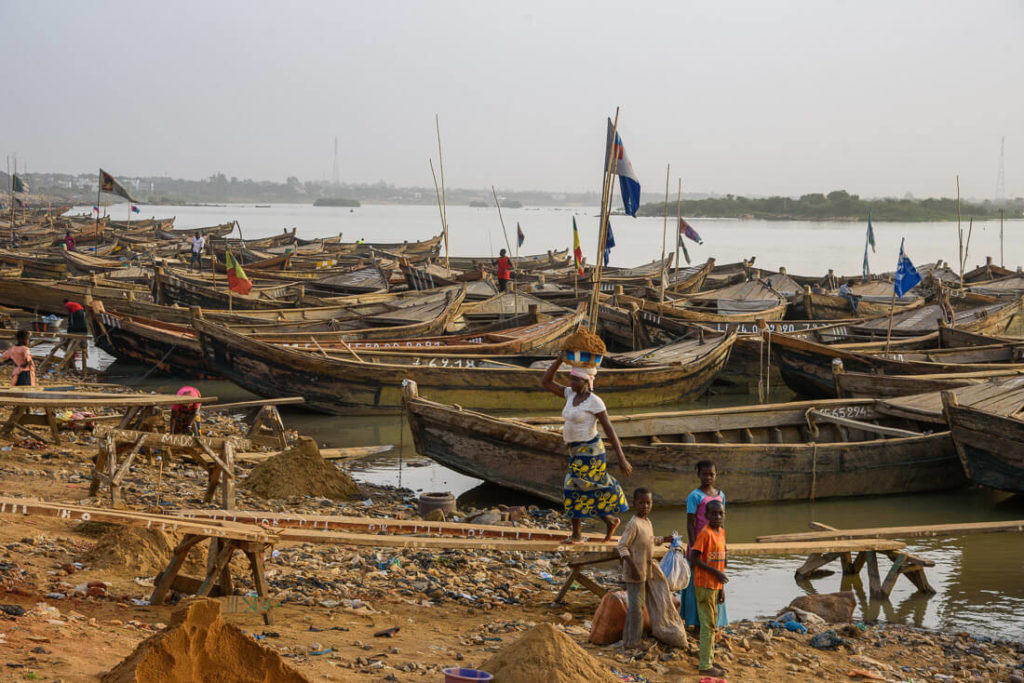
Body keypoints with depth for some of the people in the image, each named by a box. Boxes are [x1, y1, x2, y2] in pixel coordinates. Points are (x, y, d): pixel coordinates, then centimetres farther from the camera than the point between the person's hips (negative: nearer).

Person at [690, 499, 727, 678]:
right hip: (704, 585, -9)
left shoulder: (721, 532, 9)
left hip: (715, 585, 9)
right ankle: (705, 666, 0)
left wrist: (722, 588, 16)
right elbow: (693, 558, -21)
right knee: (708, 625, -5)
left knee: (713, 624, 16)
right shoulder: (705, 533, -16)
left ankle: (709, 661, 26)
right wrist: (715, 572, -22)